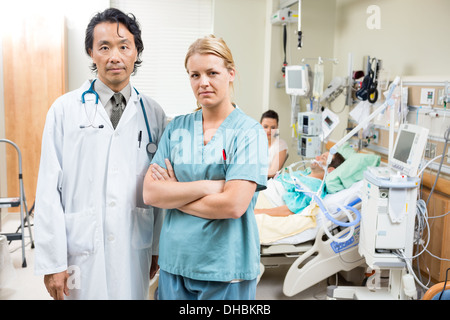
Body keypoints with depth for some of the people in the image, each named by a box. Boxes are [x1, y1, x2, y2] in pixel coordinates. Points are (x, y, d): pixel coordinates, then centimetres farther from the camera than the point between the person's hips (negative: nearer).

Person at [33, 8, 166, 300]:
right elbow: (49, 189, -4)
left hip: (135, 251, 2)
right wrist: (52, 262, -7)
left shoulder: (153, 114, 4)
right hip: (81, 252, -1)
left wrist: (158, 248, 6)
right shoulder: (65, 110, -1)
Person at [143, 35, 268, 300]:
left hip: (226, 267, -3)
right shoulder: (176, 128, 5)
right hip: (175, 261, 4)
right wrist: (207, 186, -16)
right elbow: (150, 193, -5)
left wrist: (174, 194, -8)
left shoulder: (249, 132, -8)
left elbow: (233, 205, -19)